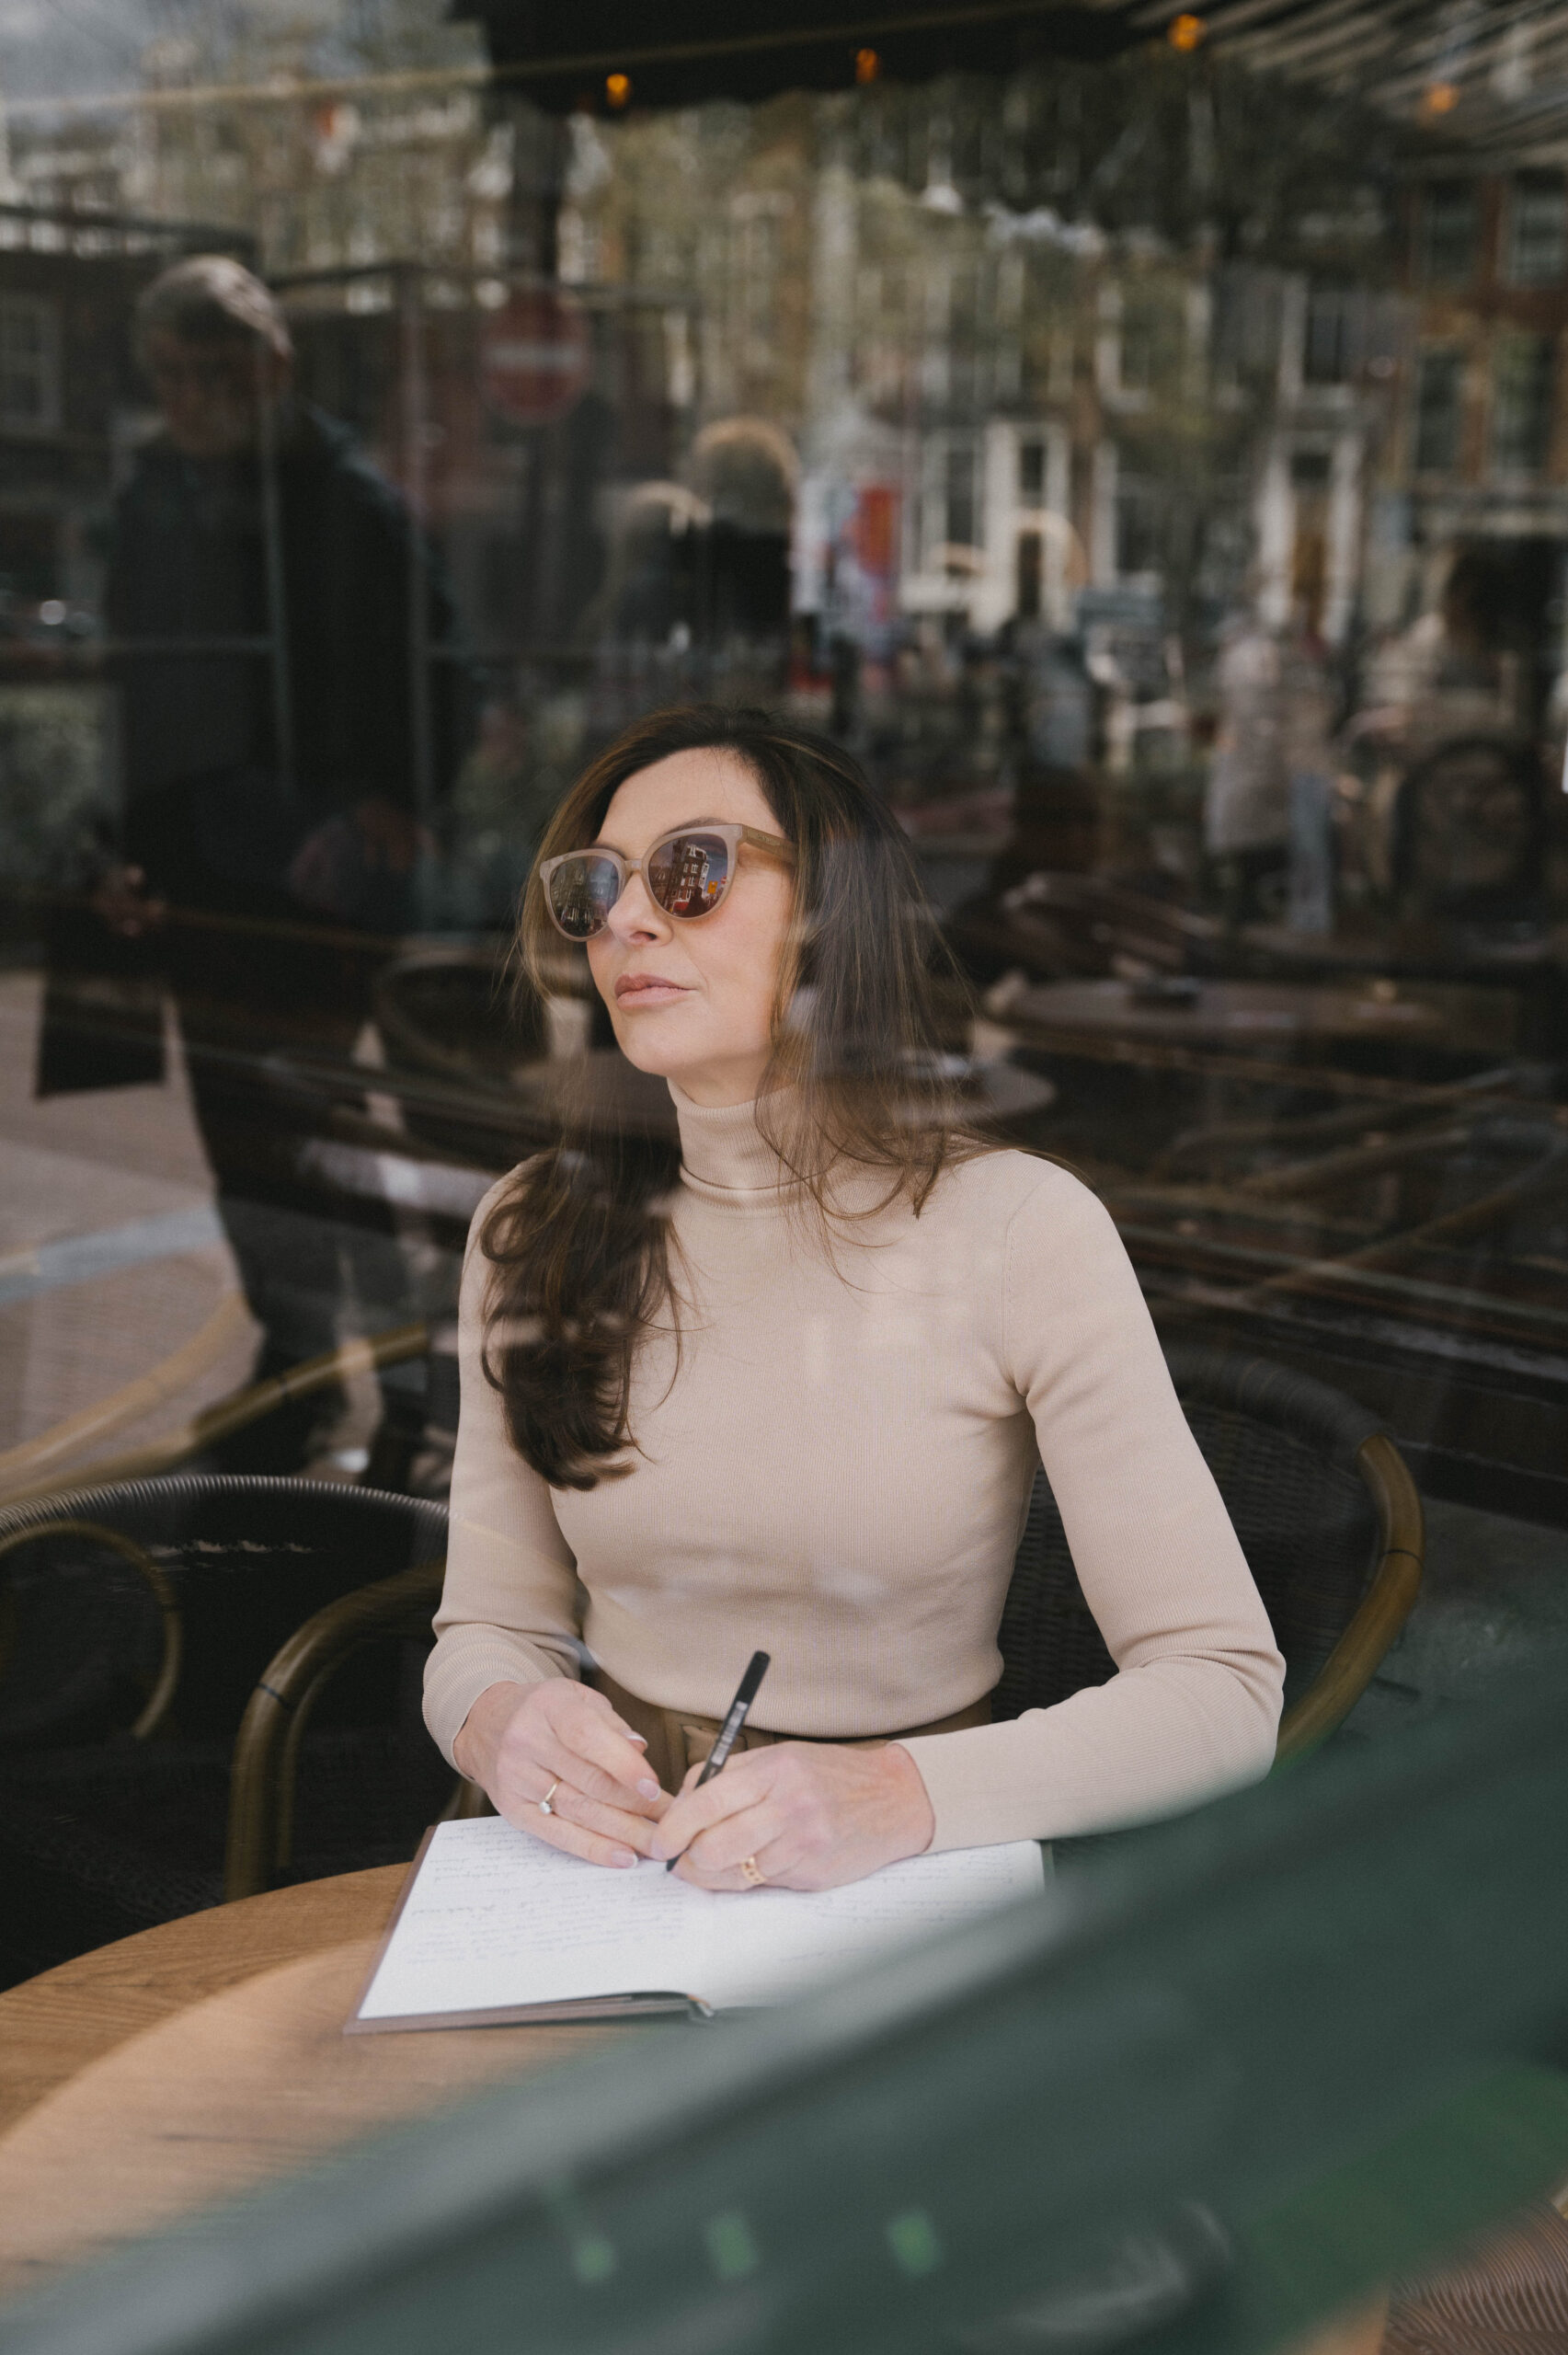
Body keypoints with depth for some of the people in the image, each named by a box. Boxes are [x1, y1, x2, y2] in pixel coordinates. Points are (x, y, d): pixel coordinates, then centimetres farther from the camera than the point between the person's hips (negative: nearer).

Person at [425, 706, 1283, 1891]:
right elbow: (487, 1626, 8)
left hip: (910, 1881, -1)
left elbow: (1224, 1687, -11)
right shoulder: (533, 1230, 2)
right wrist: (501, 1720, -16)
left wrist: (903, 1792, -25)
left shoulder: (1018, 1228, -9)